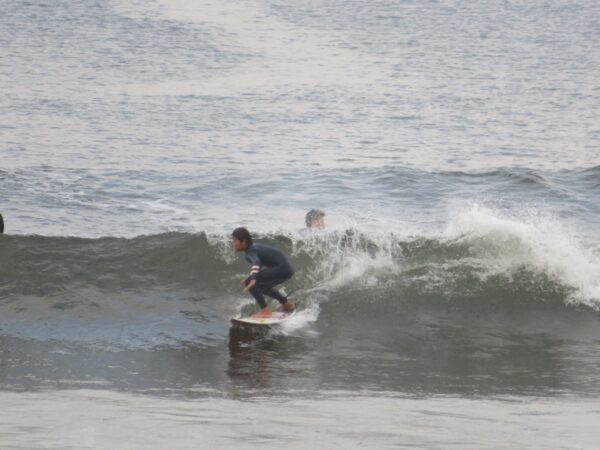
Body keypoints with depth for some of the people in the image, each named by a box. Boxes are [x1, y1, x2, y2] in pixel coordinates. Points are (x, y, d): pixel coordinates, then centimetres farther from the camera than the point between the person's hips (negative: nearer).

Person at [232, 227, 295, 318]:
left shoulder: (251, 252, -14)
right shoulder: (255, 247, 14)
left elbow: (256, 263, -36)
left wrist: (253, 279, -51)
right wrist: (250, 277, 33)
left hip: (281, 269, -10)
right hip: (287, 269, 10)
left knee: (249, 283, -14)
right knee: (261, 286, 32)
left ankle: (265, 311, -14)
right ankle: (287, 303, 42)